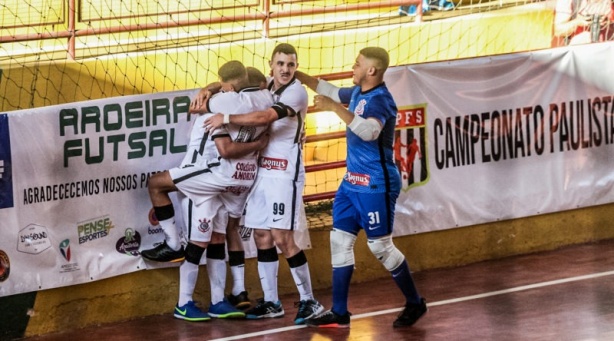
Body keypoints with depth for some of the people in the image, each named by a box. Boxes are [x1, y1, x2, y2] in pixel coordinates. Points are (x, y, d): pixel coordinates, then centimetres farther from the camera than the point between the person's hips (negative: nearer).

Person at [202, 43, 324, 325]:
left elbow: (265, 118, -24)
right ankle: (271, 303, 16)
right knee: (262, 236, 7)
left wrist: (226, 118, -20)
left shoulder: (296, 92, -12)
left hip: (285, 173, -7)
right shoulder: (264, 87, 10)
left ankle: (309, 301, -1)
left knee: (282, 238, -11)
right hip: (262, 171, 7)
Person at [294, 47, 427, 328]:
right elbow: (329, 90, 27)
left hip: (375, 185, -9)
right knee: (340, 241, 7)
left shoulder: (380, 99, -19)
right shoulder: (357, 93, 8)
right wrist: (296, 75, 21)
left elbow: (369, 131, -37)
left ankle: (415, 303, 16)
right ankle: (339, 313, 11)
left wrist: (335, 107, -39)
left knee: (380, 246, -2)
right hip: (352, 181, 9)